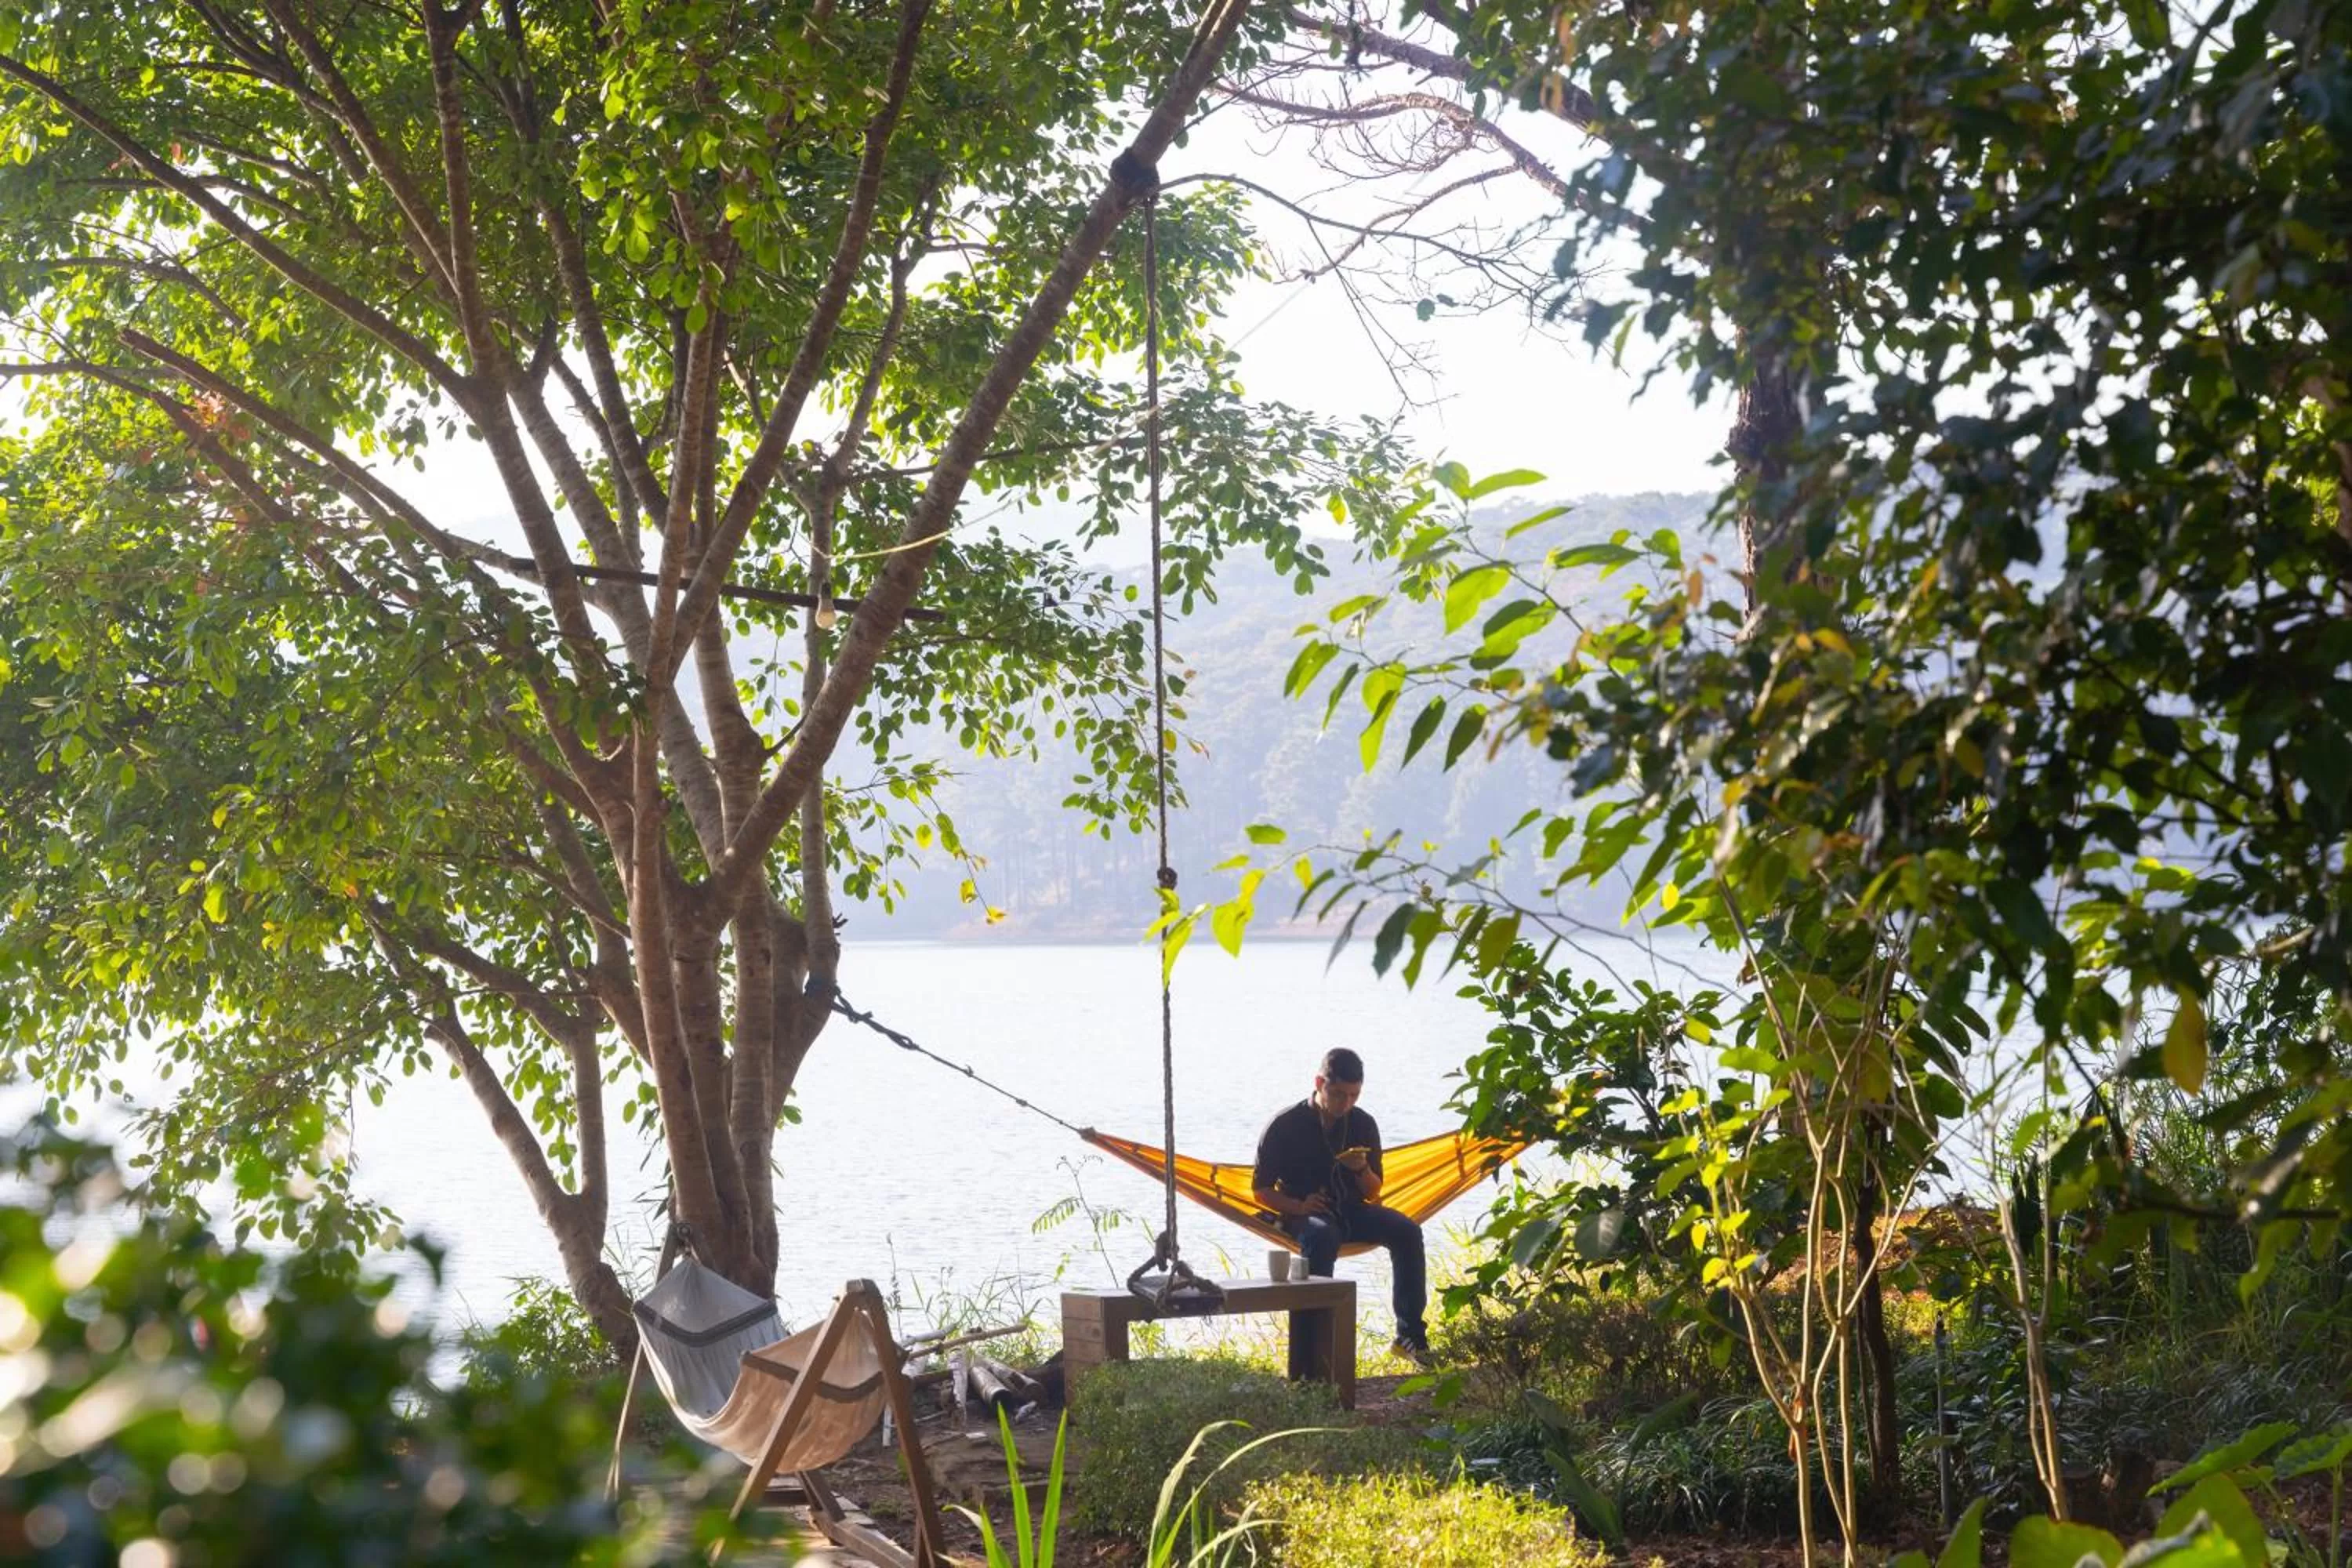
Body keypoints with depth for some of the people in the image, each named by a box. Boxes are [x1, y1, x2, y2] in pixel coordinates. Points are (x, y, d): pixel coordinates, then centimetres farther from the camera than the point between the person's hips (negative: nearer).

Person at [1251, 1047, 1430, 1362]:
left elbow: (1373, 1194, 10)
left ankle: (1410, 1334, -19)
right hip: (1305, 1215, -4)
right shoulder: (1285, 1126, -5)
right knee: (1322, 1237, -40)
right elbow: (1262, 1189, -1)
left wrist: (1362, 1169, -13)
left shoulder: (1363, 1124, 6)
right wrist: (1298, 1206, -19)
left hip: (1352, 1211, 4)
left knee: (1407, 1231, -23)